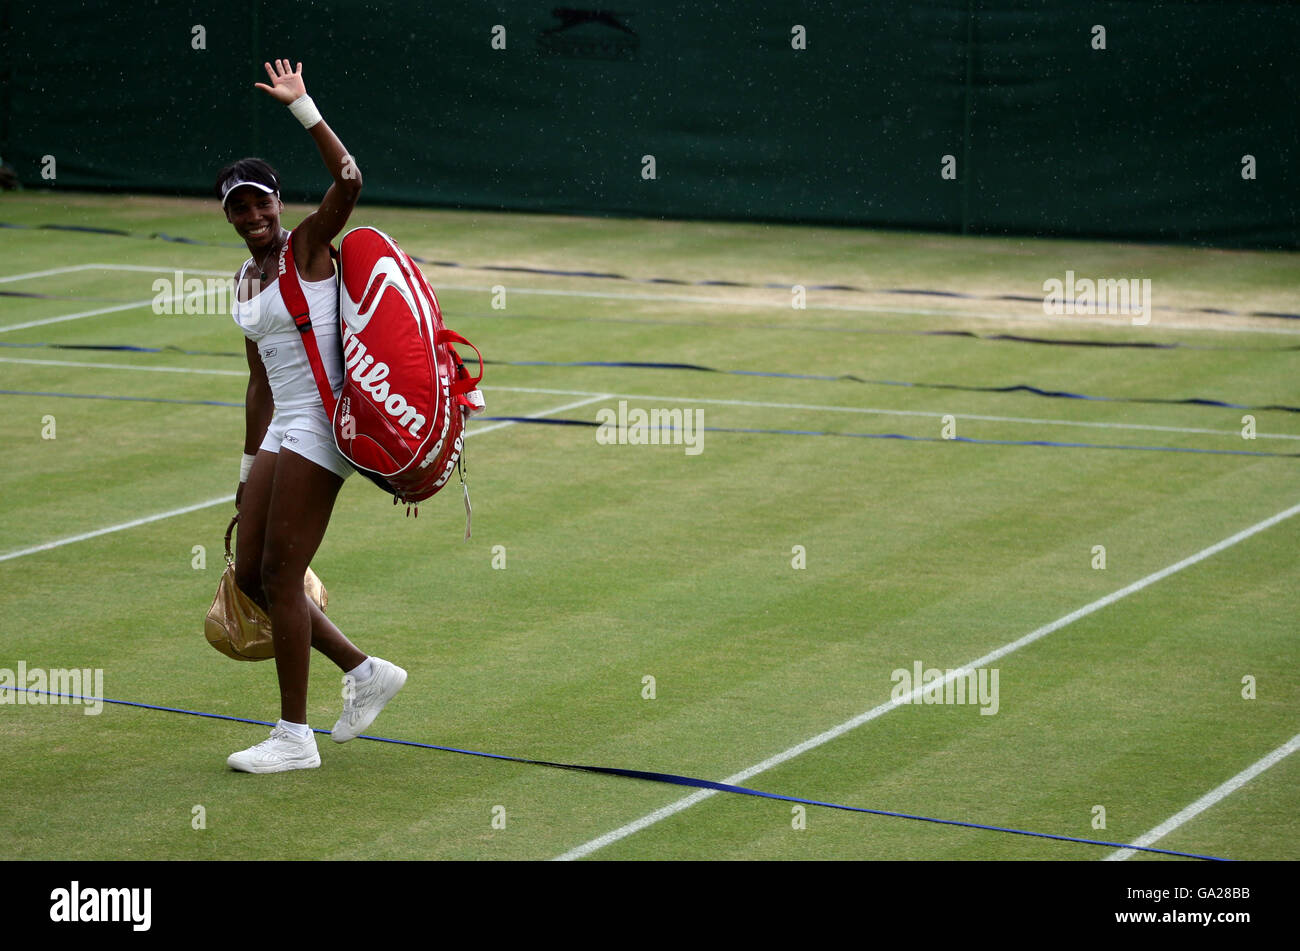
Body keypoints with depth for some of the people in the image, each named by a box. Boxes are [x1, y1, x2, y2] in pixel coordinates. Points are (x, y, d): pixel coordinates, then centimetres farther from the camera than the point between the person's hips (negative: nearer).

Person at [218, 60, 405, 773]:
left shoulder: (308, 245, -6)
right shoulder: (246, 280, 16)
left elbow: (348, 180, -26)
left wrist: (300, 105, -26)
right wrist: (250, 467, 22)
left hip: (321, 421, -9)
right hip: (280, 431, 9)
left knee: (280, 574, -8)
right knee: (250, 575, 6)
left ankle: (294, 737, 0)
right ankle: (365, 672, 20)